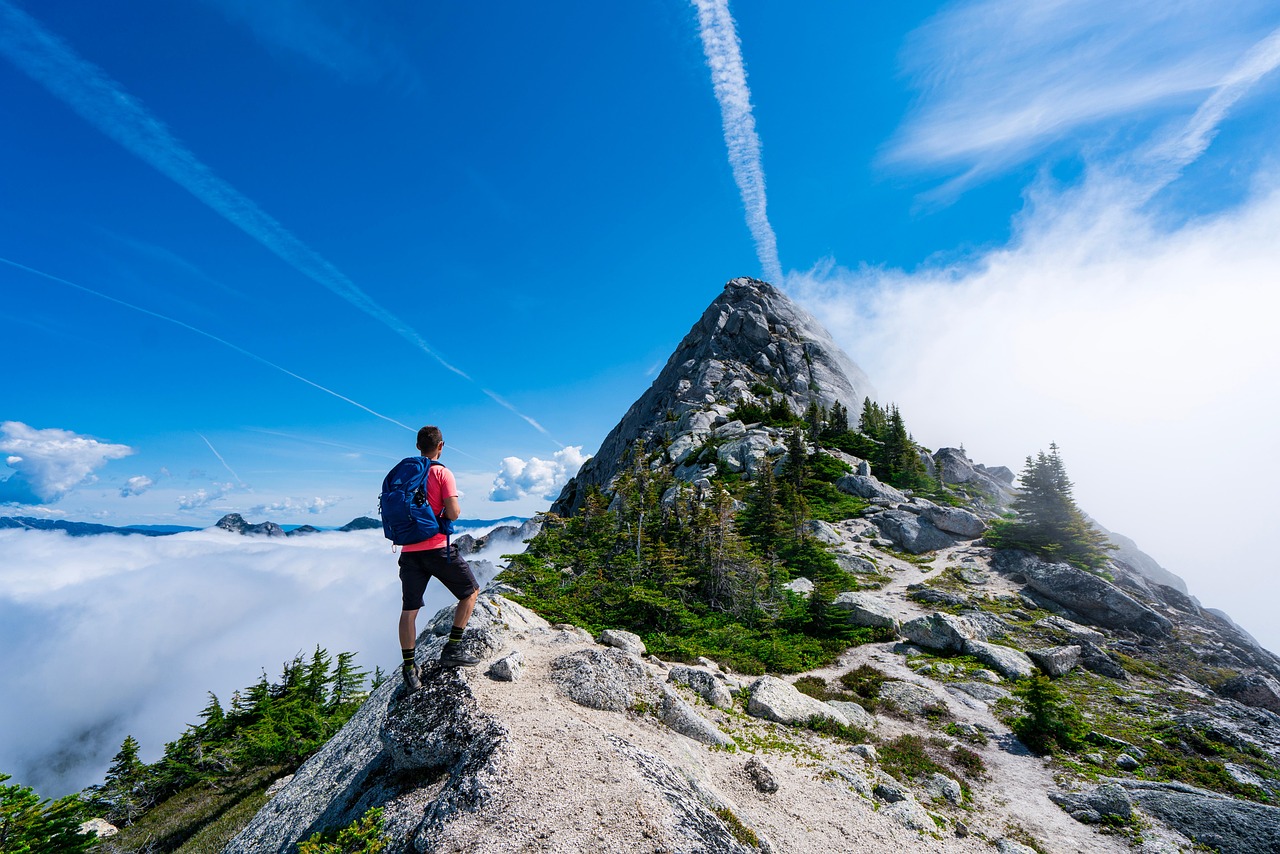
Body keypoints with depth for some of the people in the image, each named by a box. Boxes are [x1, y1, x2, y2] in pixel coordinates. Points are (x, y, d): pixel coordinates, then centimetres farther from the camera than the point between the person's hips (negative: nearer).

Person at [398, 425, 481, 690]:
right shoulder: (442, 473, -8)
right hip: (437, 547, -5)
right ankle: (452, 650, 10)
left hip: (409, 550, 6)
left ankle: (410, 669, 17)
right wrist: (455, 510, 5)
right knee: (471, 591, 12)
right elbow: (453, 513, -16)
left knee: (409, 609, 12)